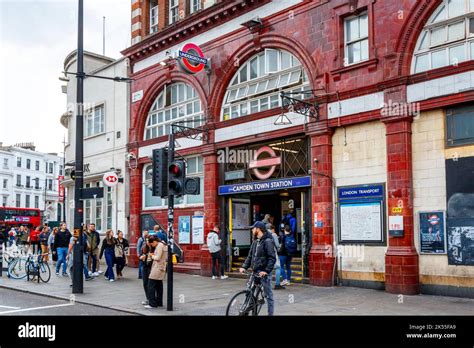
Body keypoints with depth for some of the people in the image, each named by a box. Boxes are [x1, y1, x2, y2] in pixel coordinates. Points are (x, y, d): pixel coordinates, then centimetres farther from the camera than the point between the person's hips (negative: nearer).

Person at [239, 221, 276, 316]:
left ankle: (270, 313, 6)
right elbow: (250, 256, 15)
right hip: (255, 272, 8)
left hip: (264, 273, -8)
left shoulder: (268, 241, -11)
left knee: (268, 295, 0)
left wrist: (266, 271, -24)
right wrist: (244, 267, 2)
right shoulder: (255, 241, 14)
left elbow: (272, 258, -16)